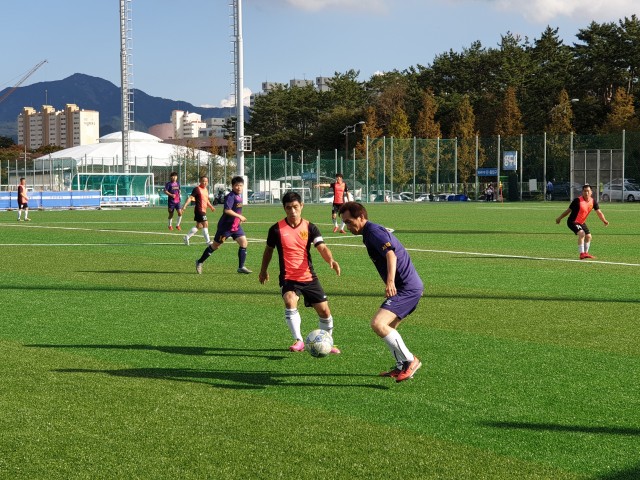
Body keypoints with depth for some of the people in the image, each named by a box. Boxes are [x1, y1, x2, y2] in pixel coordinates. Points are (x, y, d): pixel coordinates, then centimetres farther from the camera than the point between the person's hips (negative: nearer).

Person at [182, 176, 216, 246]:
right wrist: (185, 205, -24)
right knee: (205, 224, -10)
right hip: (199, 210, -9)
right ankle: (208, 241, -5)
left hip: (203, 210, 9)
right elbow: (190, 197, -15)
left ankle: (187, 237, 23)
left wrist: (211, 207, 19)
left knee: (199, 226, 14)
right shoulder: (197, 189, -10)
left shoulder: (206, 190, 16)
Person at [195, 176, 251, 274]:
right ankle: (200, 262, 21)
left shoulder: (239, 196, 8)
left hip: (236, 225, 8)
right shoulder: (230, 196, -20)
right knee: (215, 245, 4)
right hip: (226, 225, -8)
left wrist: (239, 218, 13)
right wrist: (239, 216, -26)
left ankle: (241, 267, 0)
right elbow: (227, 210, -31)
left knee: (243, 242, -6)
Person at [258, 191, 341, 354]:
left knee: (324, 310, 2)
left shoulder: (309, 227, -1)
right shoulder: (277, 229, -4)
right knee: (290, 302, -31)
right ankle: (298, 341, -24)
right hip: (288, 278, -2)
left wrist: (331, 260, -35)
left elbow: (322, 247, -14)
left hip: (308, 277, 2)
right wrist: (263, 271, 23)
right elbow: (269, 250, 13)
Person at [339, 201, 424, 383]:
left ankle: (410, 361, -9)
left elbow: (390, 254, -29)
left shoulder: (373, 231, -13)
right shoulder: (371, 232, 19)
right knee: (388, 327, 18)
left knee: (378, 324, -18)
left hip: (406, 288, -11)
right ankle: (402, 367, 22)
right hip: (412, 286, 11)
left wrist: (390, 282, -42)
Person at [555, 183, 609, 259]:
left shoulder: (593, 202, -5)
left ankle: (586, 253, 31)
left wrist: (604, 221, -25)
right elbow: (568, 210, -12)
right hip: (573, 222, -7)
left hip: (582, 222, 7)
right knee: (581, 233, -27)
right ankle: (582, 254, -27)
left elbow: (599, 212, -8)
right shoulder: (577, 200, -22)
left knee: (588, 236, 9)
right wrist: (559, 218, -4)